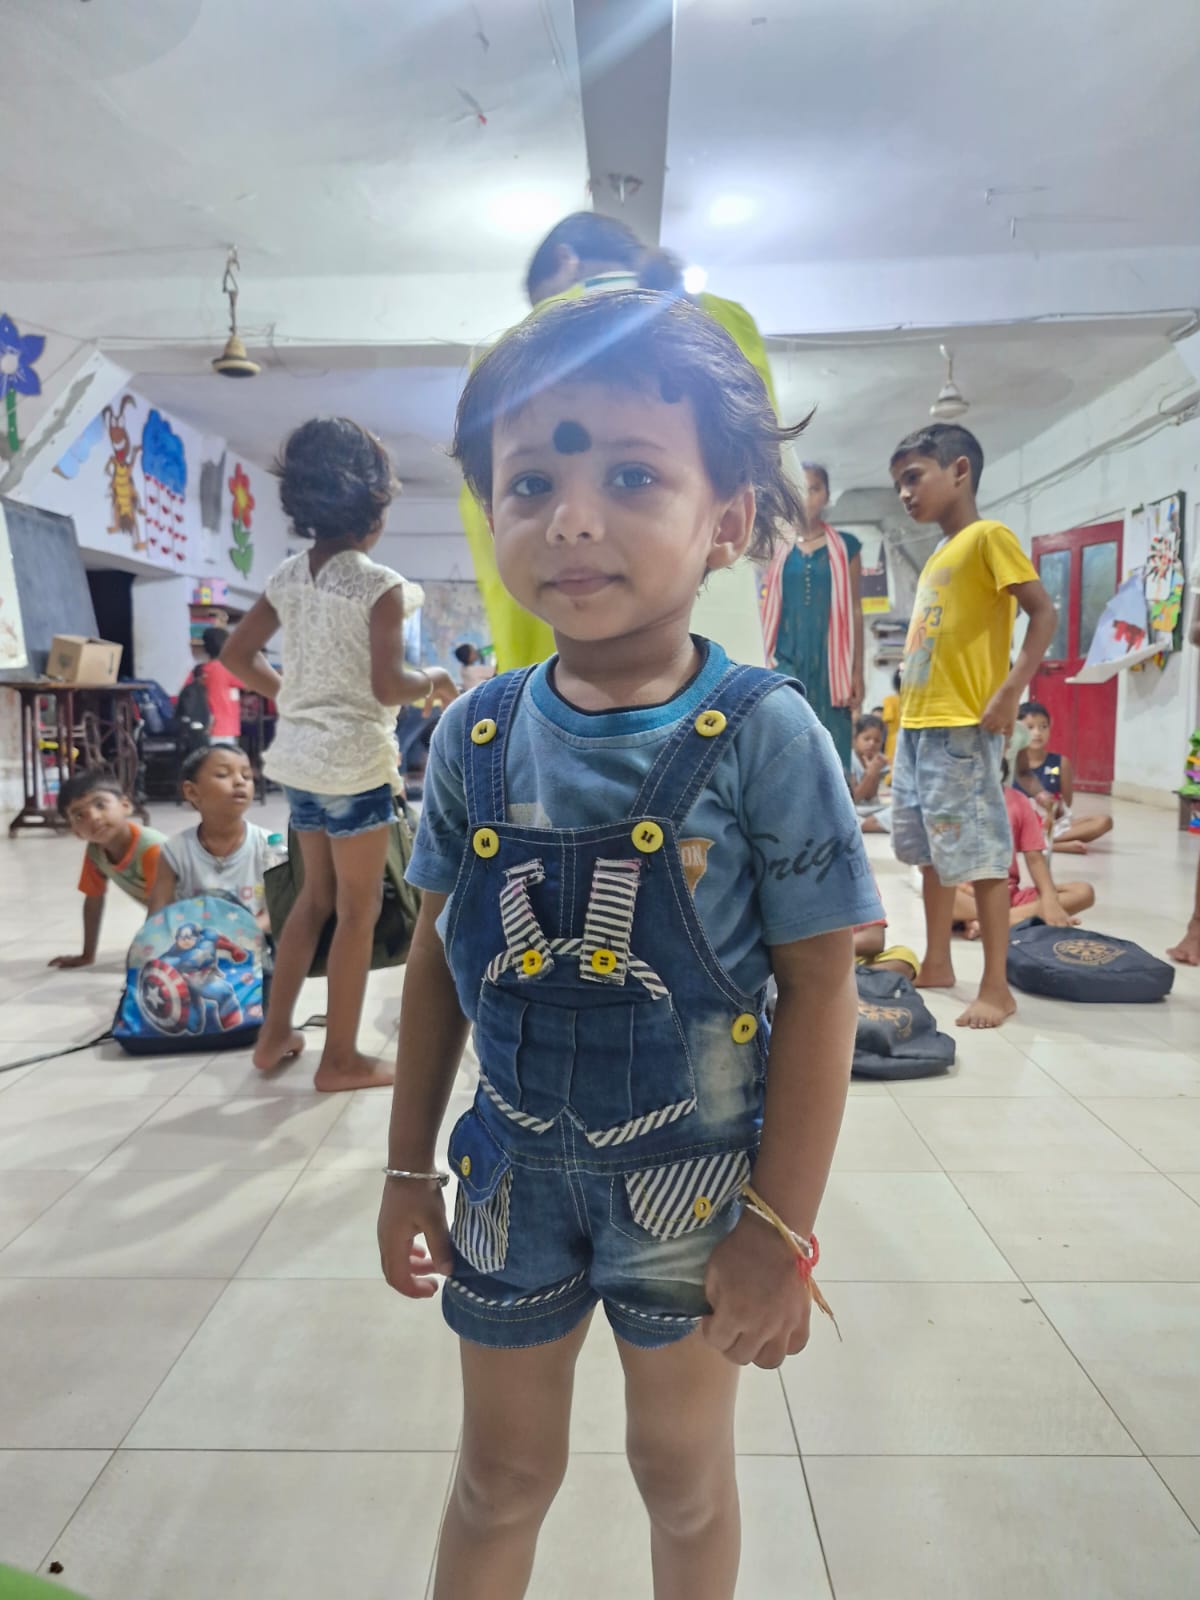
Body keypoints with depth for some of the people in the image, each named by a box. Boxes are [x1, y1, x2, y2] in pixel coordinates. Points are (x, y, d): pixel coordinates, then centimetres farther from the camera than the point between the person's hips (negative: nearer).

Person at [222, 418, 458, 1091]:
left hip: (300, 755, 7)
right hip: (355, 760, -7)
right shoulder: (381, 585, -13)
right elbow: (388, 685, -20)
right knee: (359, 910, 5)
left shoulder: (289, 576, 7)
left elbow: (237, 655, 12)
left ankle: (275, 1034, 28)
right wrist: (434, 681, -1)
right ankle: (342, 1058, 14)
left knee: (315, 896, 21)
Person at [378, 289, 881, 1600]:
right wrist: (408, 1169, 6)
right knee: (502, 1475, 25)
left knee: (682, 1470, 24)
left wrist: (782, 1229, -10)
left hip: (693, 1182, -2)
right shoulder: (477, 735, -8)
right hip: (513, 1173, 3)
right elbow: (438, 960, 1)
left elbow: (816, 989, -14)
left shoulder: (763, 736, -18)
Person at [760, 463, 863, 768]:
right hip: (786, 661, 0)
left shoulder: (845, 547, 8)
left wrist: (857, 670, 1)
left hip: (830, 662, 0)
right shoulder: (776, 546, 8)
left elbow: (854, 611, 6)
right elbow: (766, 610, 9)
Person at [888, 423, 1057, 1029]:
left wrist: (1010, 690, -22)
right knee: (928, 849, 14)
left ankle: (996, 987, 3)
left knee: (977, 851, -5)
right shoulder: (937, 556, 19)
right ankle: (936, 964, 26)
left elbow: (1043, 612, -13)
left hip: (962, 727, -9)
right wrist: (909, 709, 17)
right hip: (915, 725, 9)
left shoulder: (988, 536, -6)